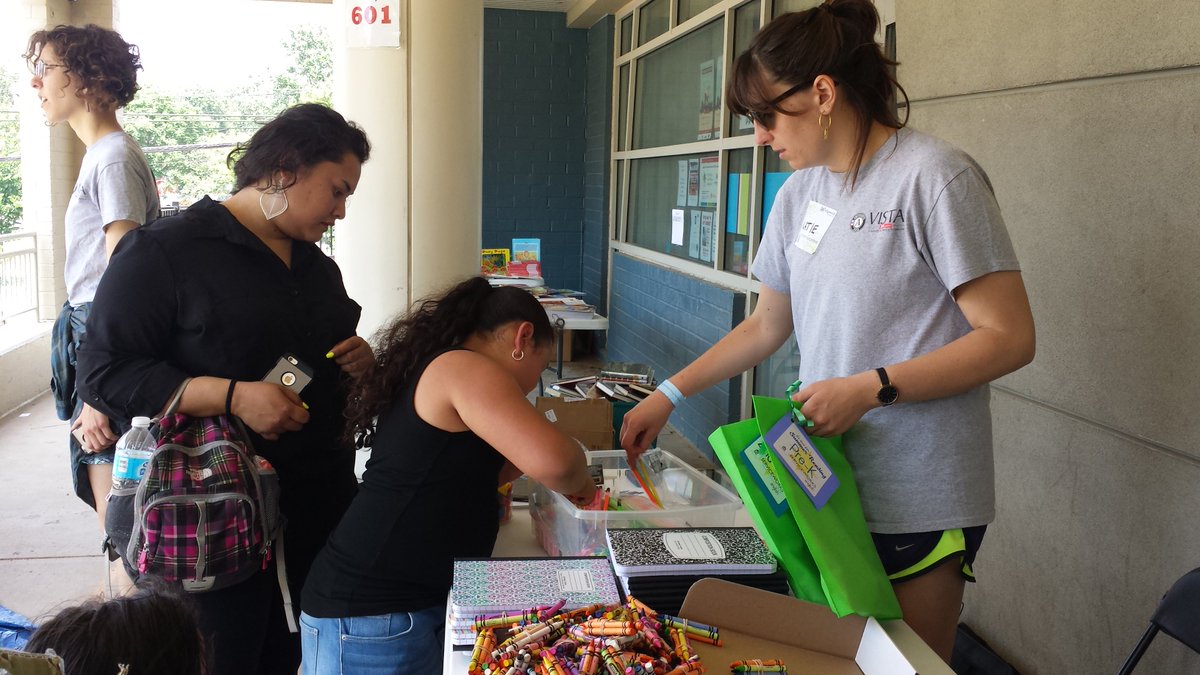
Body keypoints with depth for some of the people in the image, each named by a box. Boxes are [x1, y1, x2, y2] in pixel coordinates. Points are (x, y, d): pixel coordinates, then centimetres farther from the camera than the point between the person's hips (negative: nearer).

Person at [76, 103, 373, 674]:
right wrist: (233, 397, -24)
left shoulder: (316, 265, 16)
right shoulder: (165, 251, -8)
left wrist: (359, 362, 4)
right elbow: (104, 375, -14)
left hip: (321, 508, 7)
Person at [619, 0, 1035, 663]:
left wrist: (869, 388, -21)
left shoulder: (935, 177, -13)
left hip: (917, 504, -6)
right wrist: (669, 395, 14)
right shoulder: (799, 194, 9)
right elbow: (768, 323, 17)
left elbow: (1009, 338, -14)